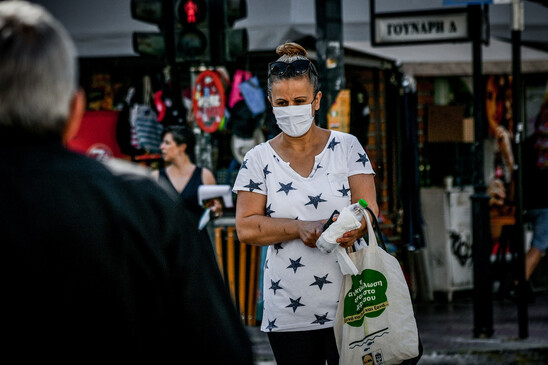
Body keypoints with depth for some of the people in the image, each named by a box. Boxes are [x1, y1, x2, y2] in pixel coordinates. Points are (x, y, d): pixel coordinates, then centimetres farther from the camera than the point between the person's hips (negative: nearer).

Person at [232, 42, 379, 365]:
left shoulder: (347, 147, 5)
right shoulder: (259, 160, 5)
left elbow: (368, 210, -4)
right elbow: (246, 229, -3)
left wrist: (347, 231, -27)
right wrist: (302, 228, -17)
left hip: (349, 304, -1)